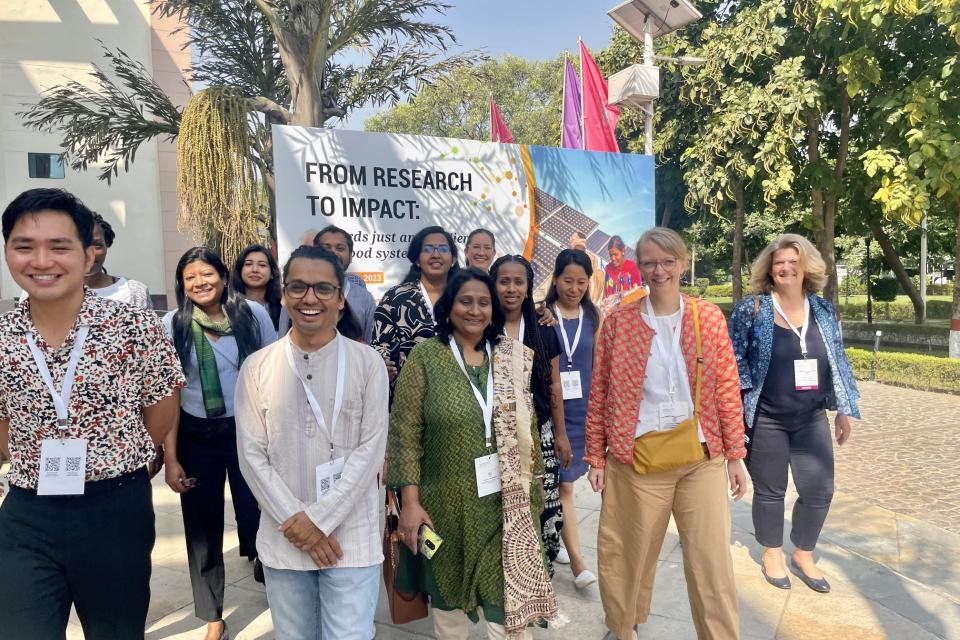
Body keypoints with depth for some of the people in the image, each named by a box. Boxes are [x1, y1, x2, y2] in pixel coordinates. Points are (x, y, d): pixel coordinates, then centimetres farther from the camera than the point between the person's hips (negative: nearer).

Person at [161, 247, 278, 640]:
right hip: (196, 436, 1)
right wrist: (170, 457, -3)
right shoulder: (172, 324, -4)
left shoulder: (253, 315, -5)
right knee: (202, 524, 10)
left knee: (256, 512, 0)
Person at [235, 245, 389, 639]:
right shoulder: (257, 367, 0)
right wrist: (296, 521, -10)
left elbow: (370, 449, -8)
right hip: (283, 540, 2)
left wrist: (319, 518, -12)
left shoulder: (367, 362, -4)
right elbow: (252, 455, -2)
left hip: (351, 538, -2)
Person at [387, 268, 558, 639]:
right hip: (446, 502, -2)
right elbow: (405, 433, -9)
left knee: (508, 594, 5)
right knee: (448, 594, 16)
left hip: (504, 501, 2)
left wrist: (534, 485, 9)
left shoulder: (512, 359, 4)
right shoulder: (425, 357, -7)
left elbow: (527, 427, 9)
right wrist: (410, 501, -13)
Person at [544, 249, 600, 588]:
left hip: (583, 409, 3)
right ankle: (577, 560, 8)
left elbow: (599, 364, 10)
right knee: (563, 484, 0)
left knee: (564, 480, 13)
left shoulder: (592, 317, 6)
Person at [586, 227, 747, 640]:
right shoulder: (618, 322, -2)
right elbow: (600, 395, 1)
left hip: (701, 455, 1)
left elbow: (726, 389, 4)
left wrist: (735, 454, 4)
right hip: (637, 456, 0)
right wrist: (596, 457, 2)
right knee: (631, 555, 14)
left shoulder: (709, 317, 2)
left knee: (712, 558, 7)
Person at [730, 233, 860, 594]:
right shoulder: (751, 309, -8)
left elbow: (838, 362, 11)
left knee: (820, 489, 8)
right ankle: (772, 553, 30)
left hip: (812, 419, 4)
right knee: (770, 491, 9)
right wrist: (740, 407, -14)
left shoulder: (823, 311, 5)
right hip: (765, 419, -4)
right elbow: (734, 358, -9)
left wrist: (844, 409, 11)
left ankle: (803, 555, 30)